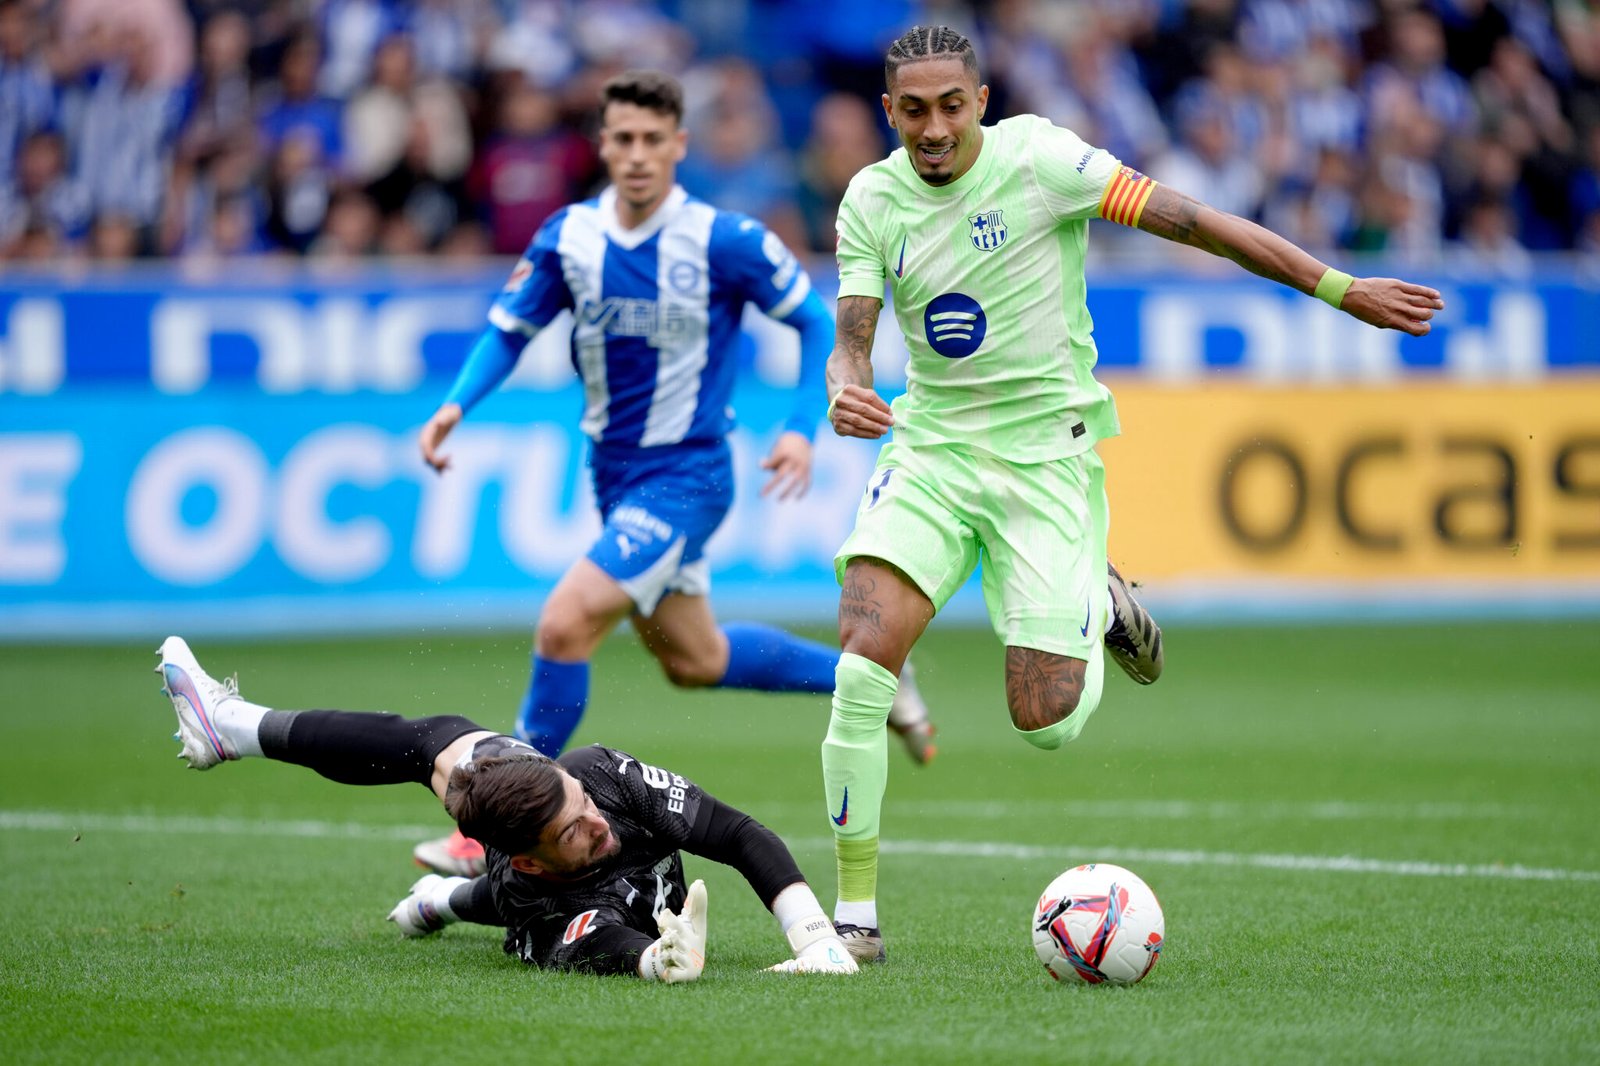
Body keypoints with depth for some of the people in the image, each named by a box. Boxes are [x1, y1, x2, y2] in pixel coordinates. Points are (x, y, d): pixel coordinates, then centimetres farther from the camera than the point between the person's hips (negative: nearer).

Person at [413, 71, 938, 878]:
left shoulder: (724, 241, -16)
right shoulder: (568, 237, -4)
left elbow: (815, 322, -4)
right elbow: (508, 330, 5)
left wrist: (802, 429, -15)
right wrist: (454, 405, -12)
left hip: (686, 475, -6)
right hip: (614, 471, 6)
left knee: (565, 623, -20)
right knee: (693, 661, 18)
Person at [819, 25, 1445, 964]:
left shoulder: (1039, 159, -12)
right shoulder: (872, 202, -1)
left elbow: (1193, 221, -12)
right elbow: (853, 341, -1)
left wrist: (1343, 289, -12)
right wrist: (846, 392, -27)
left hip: (1046, 455, -3)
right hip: (931, 450, 3)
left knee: (1046, 723, -8)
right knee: (862, 663, -19)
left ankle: (1100, 606, 28)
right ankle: (855, 912, -7)